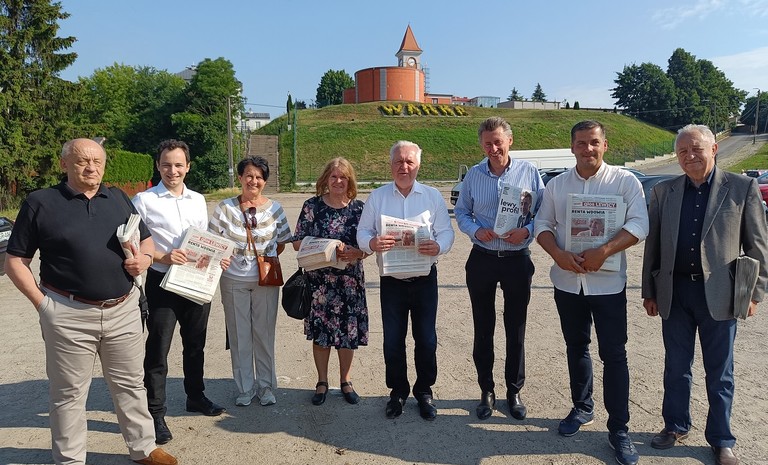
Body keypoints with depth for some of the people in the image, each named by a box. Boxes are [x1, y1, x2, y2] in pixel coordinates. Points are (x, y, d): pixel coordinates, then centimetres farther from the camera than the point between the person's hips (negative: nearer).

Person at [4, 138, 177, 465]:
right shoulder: (40, 202, -3)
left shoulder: (118, 198, 9)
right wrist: (41, 302, -9)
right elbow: (15, 260, -1)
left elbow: (146, 240, 17)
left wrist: (144, 259, -5)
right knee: (69, 393, 10)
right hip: (68, 315, -3)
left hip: (123, 310, 4)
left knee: (130, 383, 15)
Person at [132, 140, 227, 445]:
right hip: (161, 282, -5)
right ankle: (155, 414, 16)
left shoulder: (198, 200, 9)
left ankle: (195, 397, 38)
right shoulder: (144, 200, -7)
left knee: (196, 344, 19)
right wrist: (162, 257, -24)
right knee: (158, 349, 2)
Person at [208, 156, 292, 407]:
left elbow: (281, 243, 6)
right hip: (234, 280, 0)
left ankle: (266, 386, 26)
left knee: (264, 333, 9)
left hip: (266, 280, 0)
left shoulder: (274, 208, -1)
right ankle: (245, 388, 25)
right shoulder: (225, 207, -3)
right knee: (239, 335, 9)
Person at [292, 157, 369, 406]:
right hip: (319, 280, -1)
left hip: (350, 279, 1)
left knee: (348, 330, 8)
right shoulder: (312, 206, 0)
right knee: (320, 330, 7)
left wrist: (357, 253, -19)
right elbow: (297, 242, -1)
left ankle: (345, 381, 27)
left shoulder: (359, 208, 2)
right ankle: (322, 382, 26)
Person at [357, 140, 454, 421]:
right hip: (392, 281, 0)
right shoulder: (377, 197, 3)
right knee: (392, 341, 8)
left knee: (426, 340, 7)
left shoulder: (433, 196, 3)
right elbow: (362, 232, 0)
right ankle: (397, 392, 28)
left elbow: (446, 232, -1)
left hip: (425, 279, 0)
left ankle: (424, 392, 27)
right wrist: (372, 243, -23)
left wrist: (438, 246, -23)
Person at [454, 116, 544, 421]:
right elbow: (461, 213, 7)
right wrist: (476, 230, -12)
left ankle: (514, 391, 26)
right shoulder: (473, 175, 2)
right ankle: (486, 391, 26)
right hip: (482, 259, 1)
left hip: (517, 259, -1)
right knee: (483, 329, 10)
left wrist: (527, 231, -19)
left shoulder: (529, 172, -2)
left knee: (516, 330, 9)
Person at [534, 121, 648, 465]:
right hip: (567, 281, 4)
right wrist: (559, 254, -14)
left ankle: (619, 429, 12)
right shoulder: (556, 185, 6)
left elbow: (638, 225, -12)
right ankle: (582, 407, 35)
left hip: (608, 282, -3)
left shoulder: (624, 181, -4)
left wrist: (603, 252, -24)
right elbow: (543, 225, 4)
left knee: (613, 354, 1)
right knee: (576, 347, 16)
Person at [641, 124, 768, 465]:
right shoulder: (663, 191, 4)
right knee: (676, 366, 14)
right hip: (674, 292, 2)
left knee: (719, 371, 11)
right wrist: (649, 291, 6)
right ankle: (675, 426, 31)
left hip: (719, 294, -2)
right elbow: (653, 244, 7)